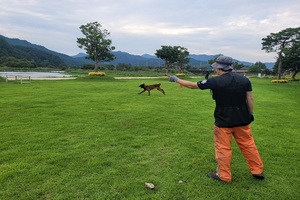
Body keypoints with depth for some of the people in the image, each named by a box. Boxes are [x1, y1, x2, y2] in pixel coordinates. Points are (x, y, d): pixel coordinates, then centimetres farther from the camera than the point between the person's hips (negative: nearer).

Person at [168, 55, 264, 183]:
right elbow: (250, 99, 2)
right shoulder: (244, 80, -2)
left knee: (223, 148, 8)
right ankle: (258, 171, 29)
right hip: (242, 119, 5)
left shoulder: (215, 81, -14)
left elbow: (192, 85, -8)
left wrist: (176, 79, 4)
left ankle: (224, 175, 21)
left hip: (223, 121, -4)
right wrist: (250, 114, 16)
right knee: (248, 145, 17)